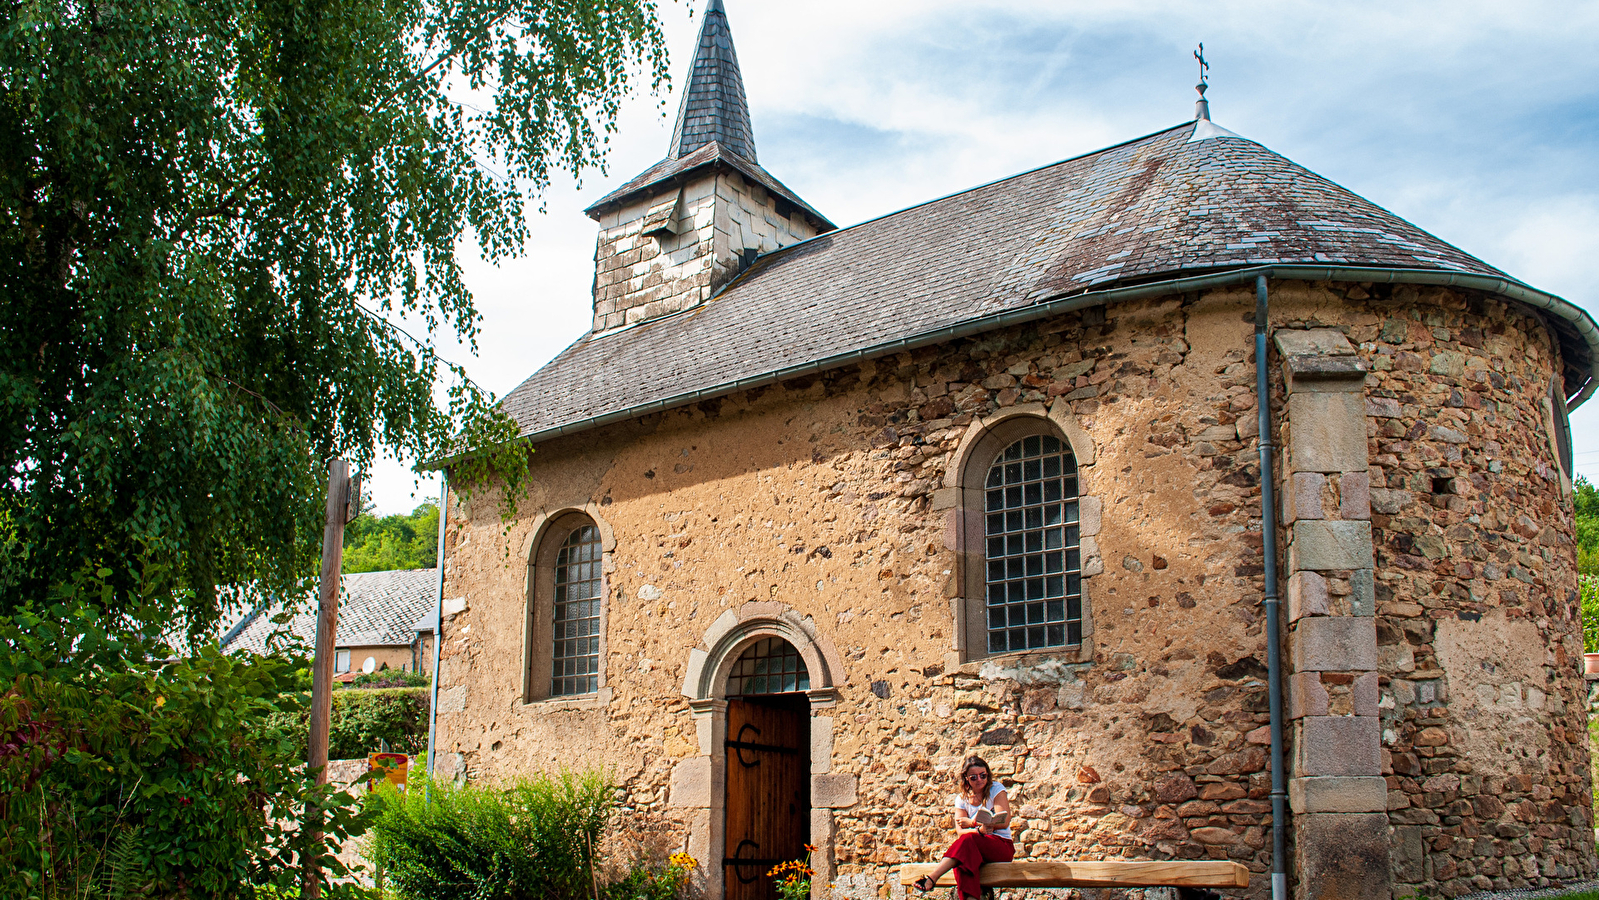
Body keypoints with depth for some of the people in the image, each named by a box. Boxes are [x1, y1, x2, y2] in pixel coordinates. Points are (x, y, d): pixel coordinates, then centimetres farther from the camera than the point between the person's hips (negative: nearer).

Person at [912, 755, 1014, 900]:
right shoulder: (962, 798, 9)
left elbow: (1004, 822, -13)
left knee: (967, 840, -34)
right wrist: (979, 830, -26)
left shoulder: (996, 789, 0)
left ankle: (932, 878, -42)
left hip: (1002, 847, -3)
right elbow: (960, 831, -3)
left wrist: (973, 822, -11)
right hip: (976, 847, 3)